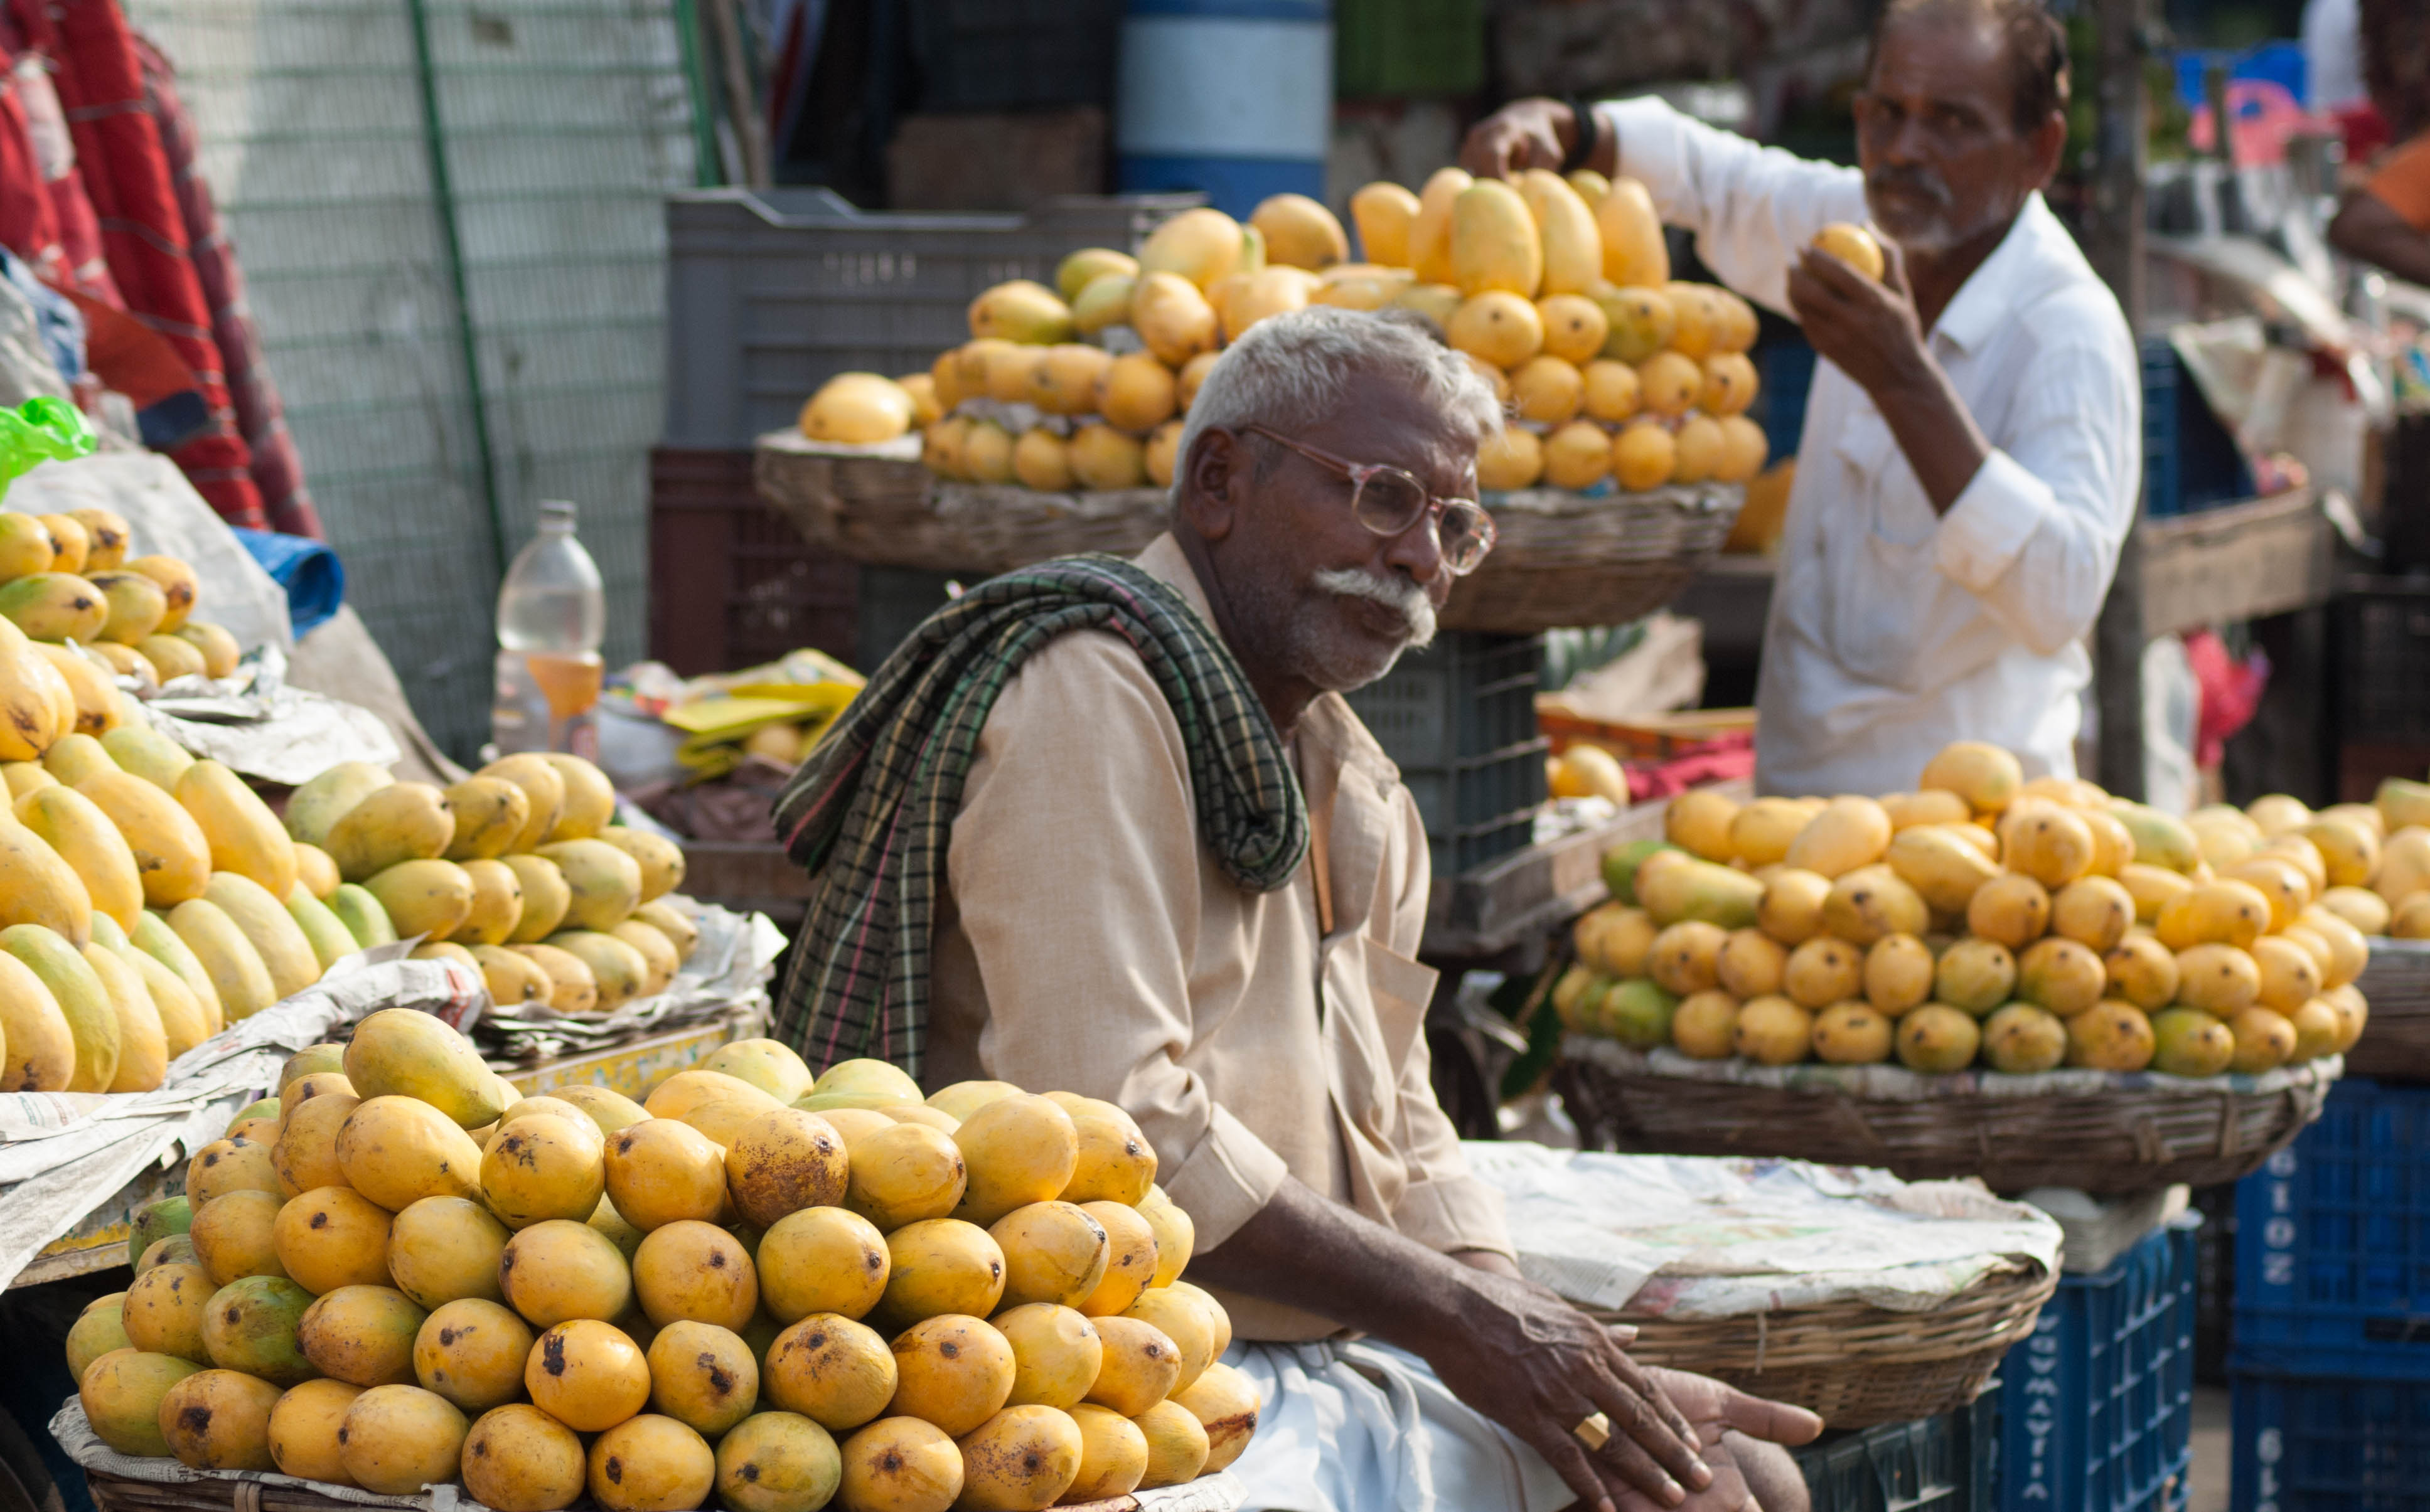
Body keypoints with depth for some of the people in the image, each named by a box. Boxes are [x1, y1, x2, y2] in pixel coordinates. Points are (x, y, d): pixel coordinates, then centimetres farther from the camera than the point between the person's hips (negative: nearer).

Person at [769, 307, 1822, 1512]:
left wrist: (1596, 1379, 3)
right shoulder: (1092, 697, -10)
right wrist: (1450, 1315, -14)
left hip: (1335, 1369, 10)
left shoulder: (1359, 792, 21)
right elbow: (1109, 1129, -19)